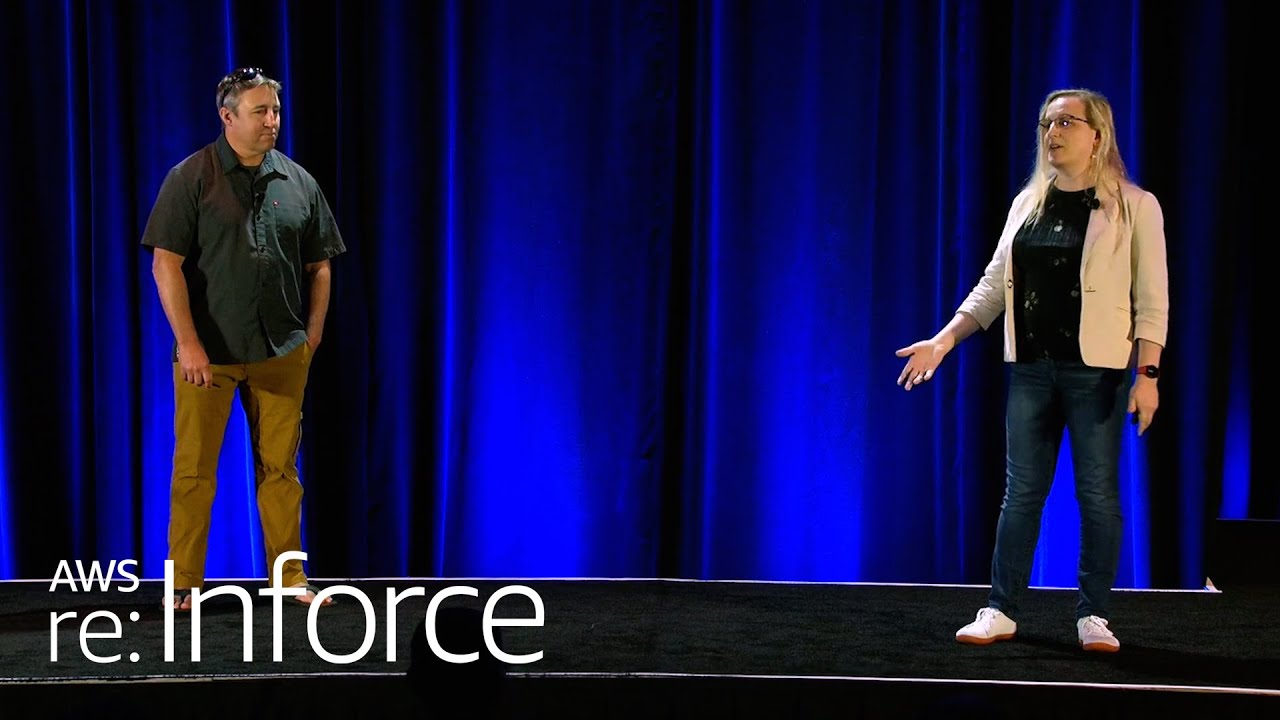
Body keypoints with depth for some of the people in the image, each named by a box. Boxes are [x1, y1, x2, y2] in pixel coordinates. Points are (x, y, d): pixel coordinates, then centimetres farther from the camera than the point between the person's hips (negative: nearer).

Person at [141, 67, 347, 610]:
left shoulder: (298, 183, 8)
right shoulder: (191, 178, -4)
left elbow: (319, 264, 14)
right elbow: (166, 264, -8)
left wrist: (313, 331, 6)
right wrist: (188, 342, -13)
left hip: (282, 351, 3)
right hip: (207, 351, -3)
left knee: (280, 467, 7)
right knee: (194, 468, 1)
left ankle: (289, 576, 15)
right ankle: (183, 582, 10)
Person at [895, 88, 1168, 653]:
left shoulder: (1134, 206, -3)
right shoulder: (1028, 202, 10)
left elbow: (1151, 298, -6)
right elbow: (992, 286, 10)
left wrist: (1148, 374, -14)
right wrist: (945, 340, 0)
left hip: (1097, 370, -4)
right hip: (1031, 369, 4)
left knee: (1098, 493, 2)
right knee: (1022, 490, 6)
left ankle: (1093, 616, 11)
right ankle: (1000, 611, 12)